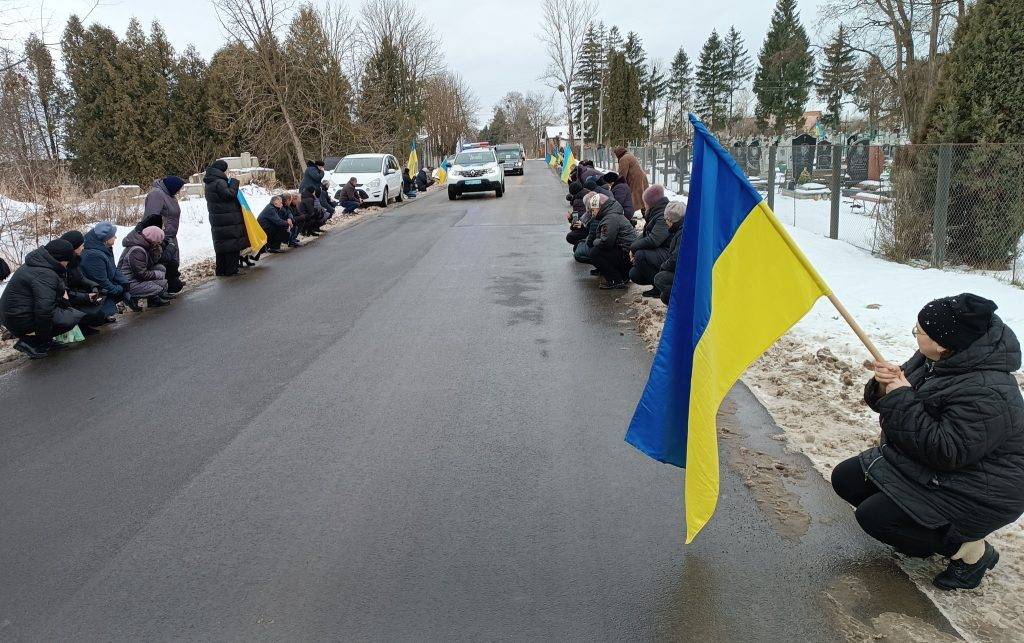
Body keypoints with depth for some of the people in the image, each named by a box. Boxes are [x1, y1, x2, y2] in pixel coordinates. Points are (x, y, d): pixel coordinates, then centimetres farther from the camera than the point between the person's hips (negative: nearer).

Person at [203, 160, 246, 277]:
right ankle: (231, 270, -5)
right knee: (232, 244, -5)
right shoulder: (219, 182, -15)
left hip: (217, 221, 10)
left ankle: (221, 271, 18)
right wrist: (234, 182, -7)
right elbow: (230, 195, -19)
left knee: (221, 245, 14)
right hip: (229, 220, -10)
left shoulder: (209, 183, 16)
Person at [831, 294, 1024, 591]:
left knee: (873, 516, -19)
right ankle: (931, 530, 16)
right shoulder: (932, 360, -3)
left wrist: (902, 398, -30)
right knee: (845, 478, 5)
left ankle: (970, 549, 0)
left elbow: (946, 451, -33)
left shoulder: (986, 394, -31)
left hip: (977, 494, -9)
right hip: (921, 462, 10)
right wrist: (885, 386, -16)